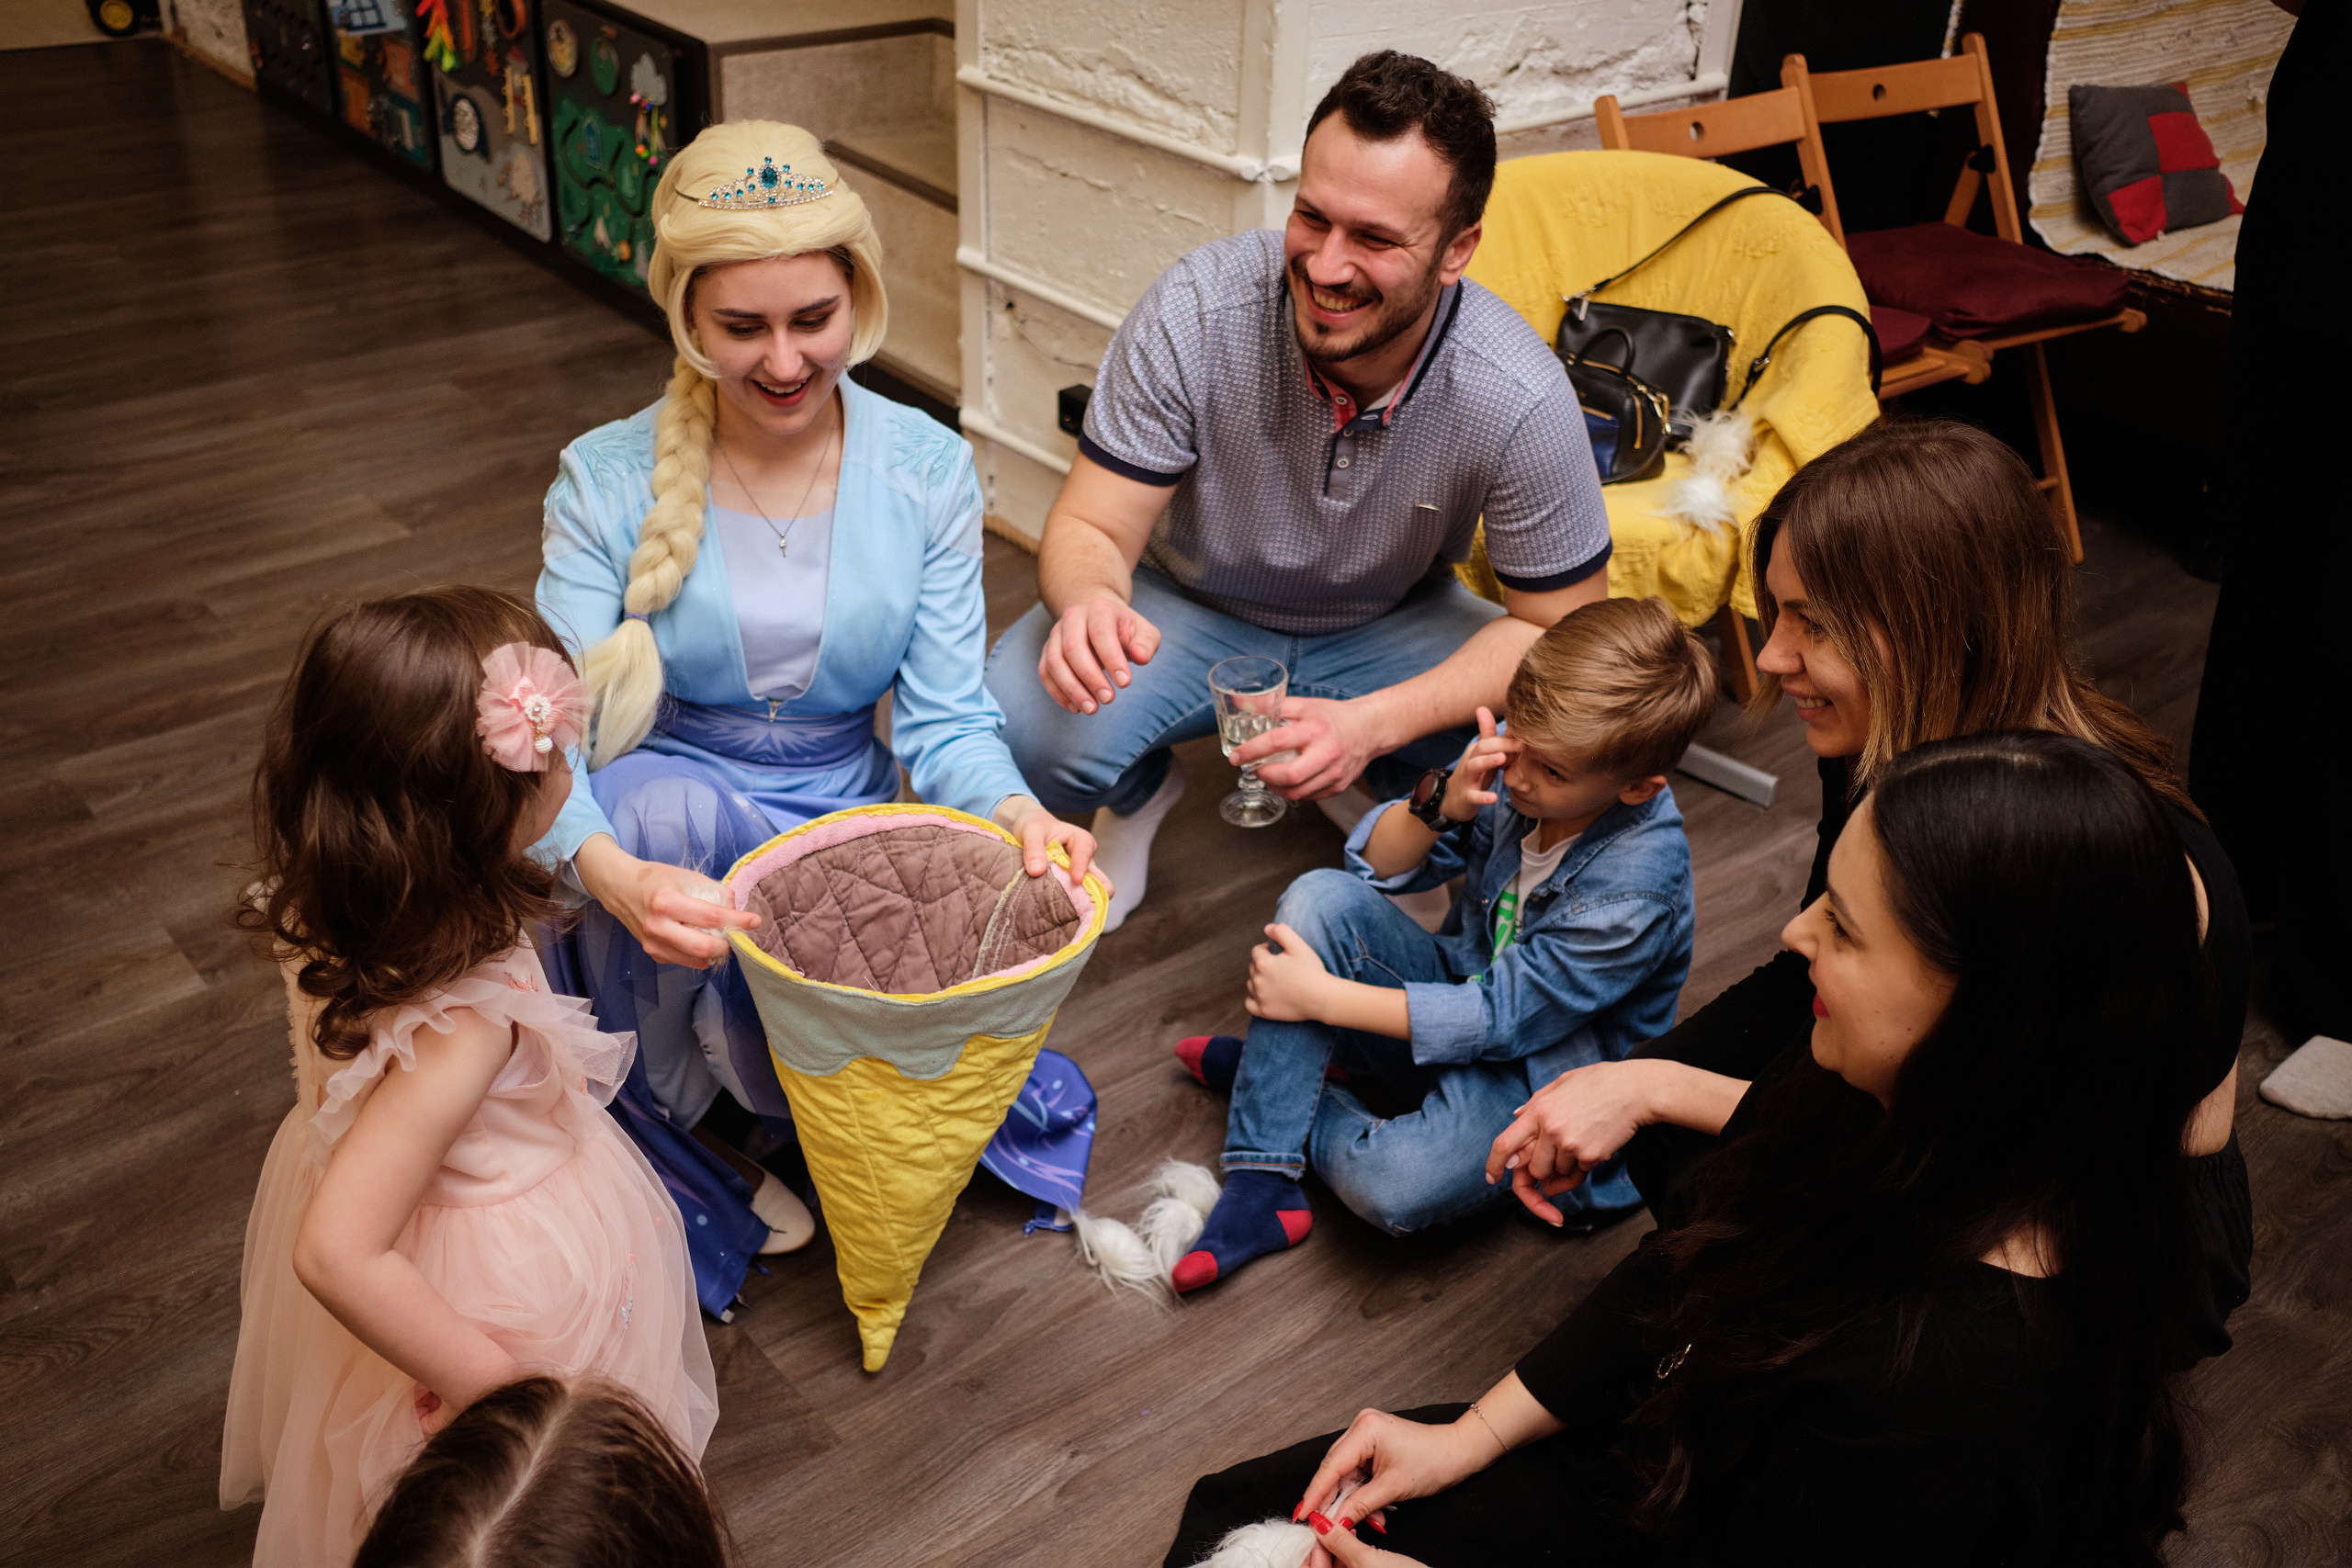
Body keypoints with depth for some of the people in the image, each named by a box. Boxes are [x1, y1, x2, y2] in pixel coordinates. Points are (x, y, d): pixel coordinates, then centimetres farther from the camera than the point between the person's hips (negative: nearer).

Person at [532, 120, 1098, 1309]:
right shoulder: (608, 479, -9)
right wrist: (614, 872, -41)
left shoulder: (927, 469, -4)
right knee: (661, 798, -38)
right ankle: (645, 1112, -12)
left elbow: (945, 717, -6)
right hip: (666, 823, -1)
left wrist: (1015, 812, -31)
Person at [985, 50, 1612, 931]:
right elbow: (1089, 529, -21)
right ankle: (1140, 792, 11)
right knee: (1025, 726, -29)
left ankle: (1386, 793, 12)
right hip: (1189, 608, 0)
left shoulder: (1518, 399, -27)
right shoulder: (1196, 313, -27)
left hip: (1387, 627, 1)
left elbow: (1562, 625, -18)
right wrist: (1088, 599, -48)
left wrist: (1372, 724, -33)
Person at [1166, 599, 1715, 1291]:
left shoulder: (1635, 892, -29)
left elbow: (1501, 1020, -25)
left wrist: (1321, 997, -23)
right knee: (1321, 897, -20)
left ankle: (1261, 1071, 0)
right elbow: (1378, 865, -4)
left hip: (1537, 1072, -6)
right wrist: (1441, 805, -27)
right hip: (1463, 985, 6)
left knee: (1396, 1187, -33)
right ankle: (1260, 1181, -19)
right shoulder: (1514, 758, -11)